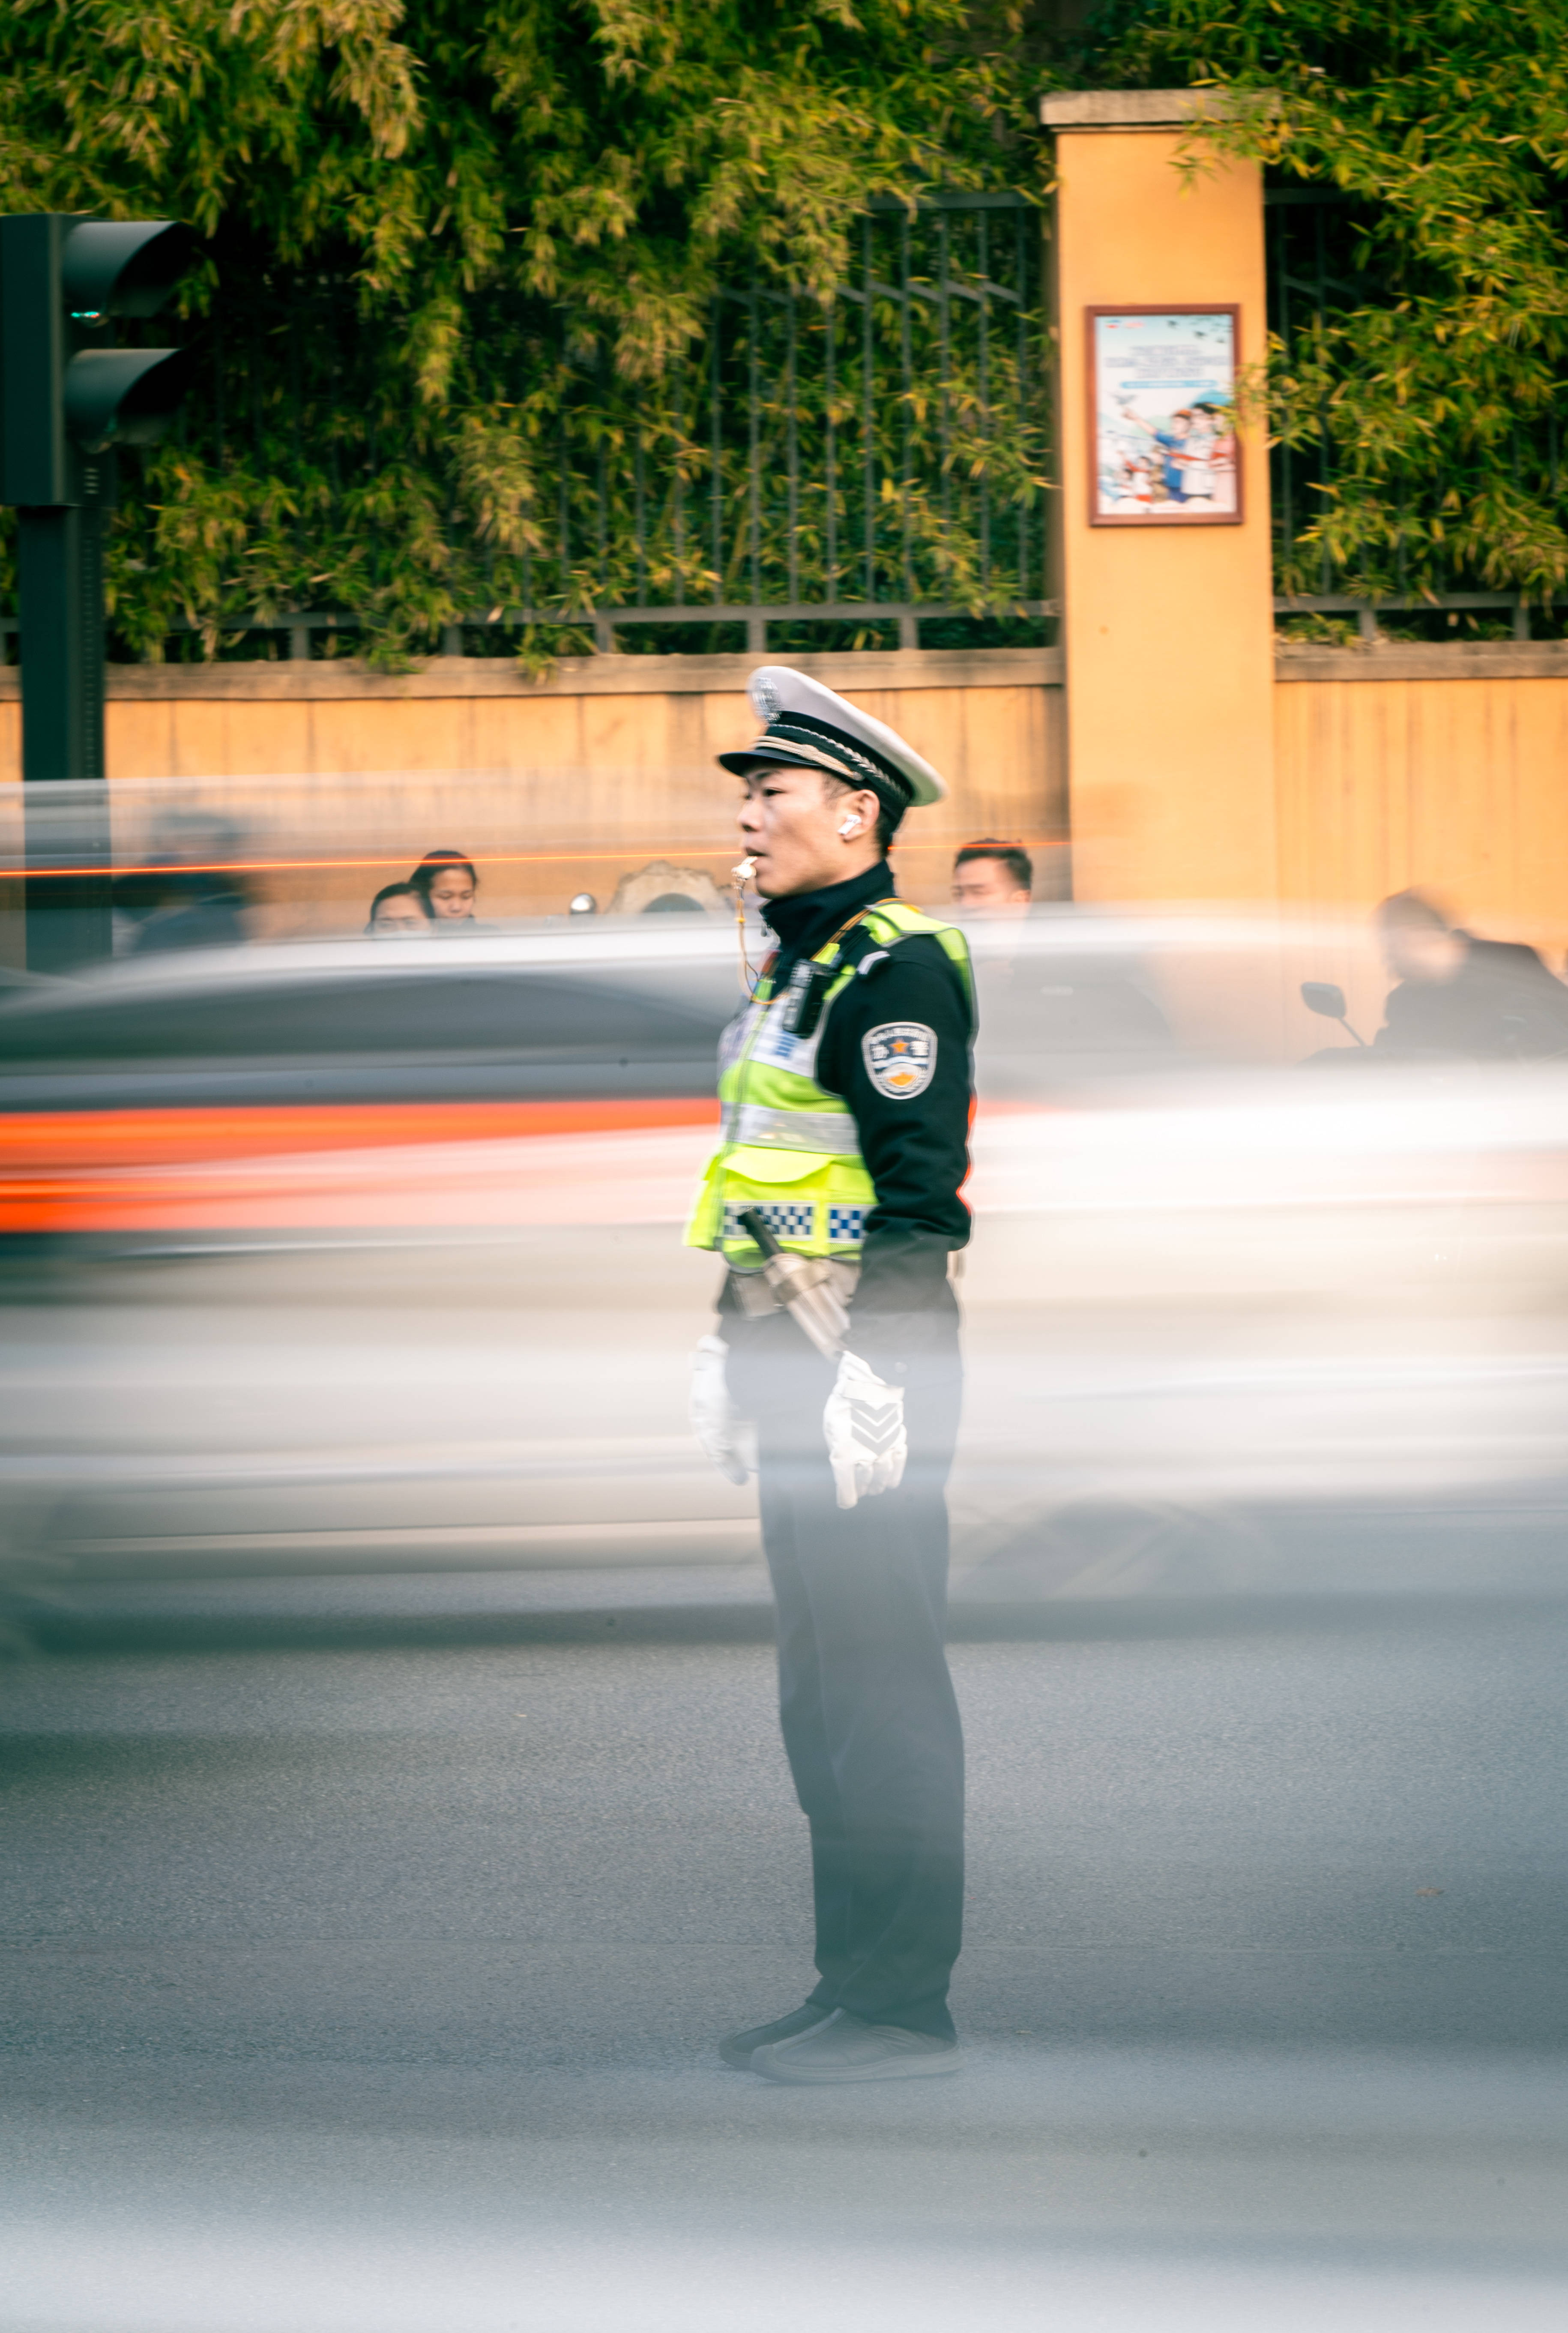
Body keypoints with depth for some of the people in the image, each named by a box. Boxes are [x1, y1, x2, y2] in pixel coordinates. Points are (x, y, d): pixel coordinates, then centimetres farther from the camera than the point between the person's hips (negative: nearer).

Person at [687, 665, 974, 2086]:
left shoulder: (895, 969, -13)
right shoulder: (797, 965, 17)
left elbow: (920, 1190, -19)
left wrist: (874, 1378, -23)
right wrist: (733, 1346, 22)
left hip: (874, 1379, -10)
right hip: (797, 1377, 10)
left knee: (882, 1685, -7)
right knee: (822, 1689, 13)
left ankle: (906, 2007, -3)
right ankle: (853, 1982, 20)